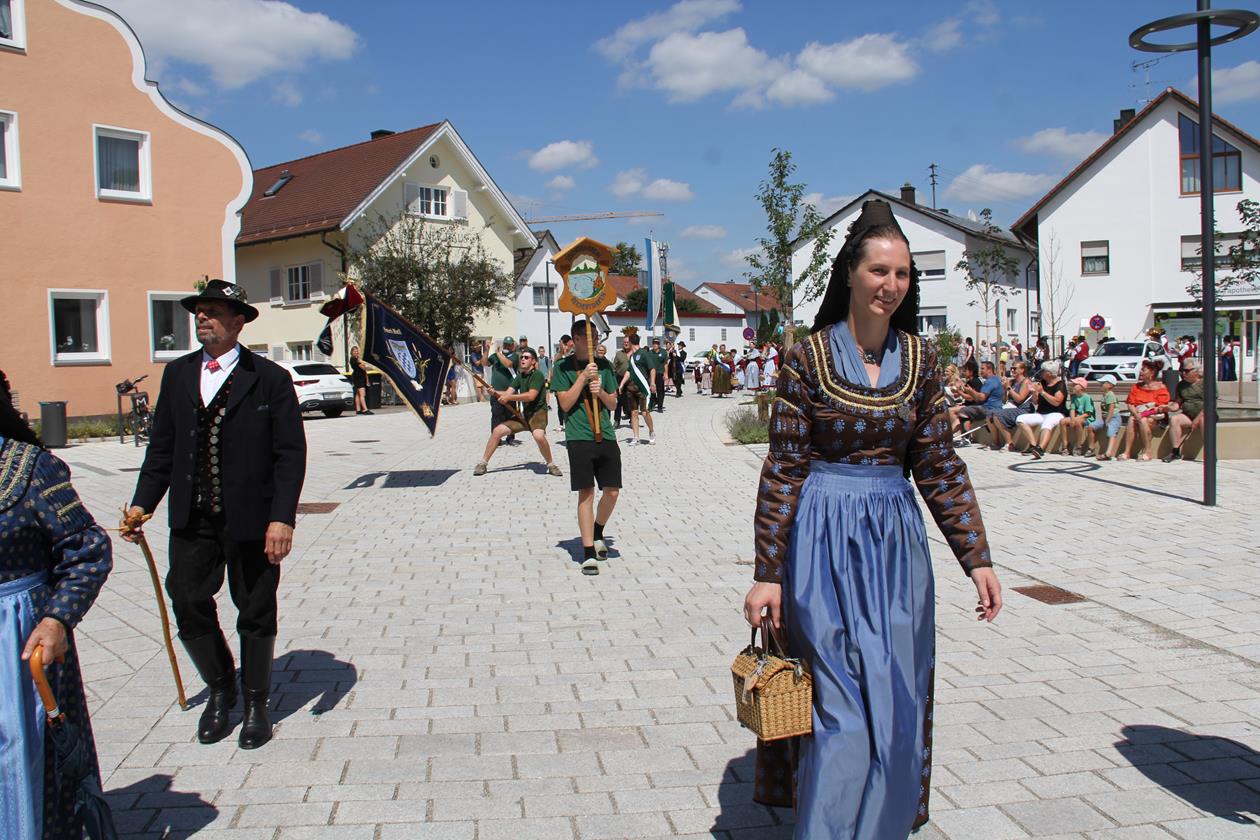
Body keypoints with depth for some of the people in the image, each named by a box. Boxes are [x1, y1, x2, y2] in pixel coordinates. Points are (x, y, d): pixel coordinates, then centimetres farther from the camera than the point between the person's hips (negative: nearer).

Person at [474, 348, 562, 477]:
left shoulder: (537, 375, -12)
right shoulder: (520, 376, 10)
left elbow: (531, 396, -25)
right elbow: (507, 393, 2)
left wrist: (509, 397, -27)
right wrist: (495, 393, -19)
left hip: (538, 412, -7)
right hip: (524, 413, 7)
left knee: (539, 435, -36)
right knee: (497, 431, -4)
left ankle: (551, 465, -12)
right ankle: (482, 463, 9)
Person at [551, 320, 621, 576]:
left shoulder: (604, 365, 12)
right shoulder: (563, 367, 1)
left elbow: (613, 403, 14)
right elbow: (565, 403, -6)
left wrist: (600, 391, -7)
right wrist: (583, 377, -13)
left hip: (606, 436, 4)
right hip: (579, 437, -4)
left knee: (612, 491, 3)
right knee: (586, 493, -6)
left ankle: (598, 534, 31)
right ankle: (589, 554, -1)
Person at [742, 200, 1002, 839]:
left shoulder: (918, 358, 5)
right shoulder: (808, 358, -7)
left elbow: (940, 465, 7)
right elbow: (783, 470, -6)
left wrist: (976, 557, 3)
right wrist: (767, 573, -8)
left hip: (898, 542, 4)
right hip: (826, 541, -4)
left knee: (898, 703, 12)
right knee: (845, 704, -2)